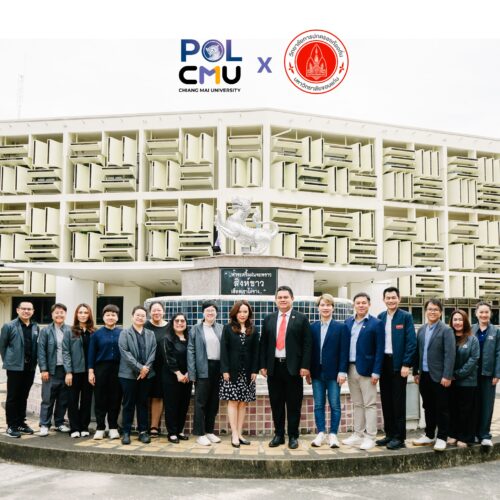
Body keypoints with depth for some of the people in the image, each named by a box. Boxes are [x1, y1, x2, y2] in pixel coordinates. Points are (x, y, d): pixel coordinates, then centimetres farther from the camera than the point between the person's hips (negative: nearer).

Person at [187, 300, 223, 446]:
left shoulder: (221, 329, 10)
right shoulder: (196, 329, 4)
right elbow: (190, 350, 0)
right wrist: (192, 372, -8)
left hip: (218, 368, 3)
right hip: (203, 369, -3)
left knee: (214, 402, 10)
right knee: (201, 402, 0)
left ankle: (209, 431, 21)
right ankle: (200, 434, 6)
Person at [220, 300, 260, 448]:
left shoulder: (253, 331, 9)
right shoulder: (228, 329, 3)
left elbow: (255, 352, 7)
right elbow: (223, 350, -2)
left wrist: (255, 371, -2)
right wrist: (225, 370, -10)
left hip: (247, 372, 2)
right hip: (232, 371, -2)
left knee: (243, 403, 4)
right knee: (233, 402, -2)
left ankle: (239, 434, 9)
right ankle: (234, 434, 0)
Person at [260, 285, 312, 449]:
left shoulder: (301, 319, 0)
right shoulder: (269, 319, 10)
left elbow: (307, 344, -3)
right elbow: (263, 344, 10)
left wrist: (305, 366, -10)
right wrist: (263, 365, 3)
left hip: (293, 367, -3)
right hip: (274, 367, 3)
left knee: (293, 404, 4)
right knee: (276, 403, 9)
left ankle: (293, 436, 15)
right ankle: (278, 435, 20)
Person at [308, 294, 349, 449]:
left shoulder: (341, 327, -1)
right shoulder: (312, 327, 6)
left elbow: (344, 351, -4)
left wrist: (342, 372, -10)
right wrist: (308, 371, 2)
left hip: (333, 373, -2)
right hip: (317, 372, 2)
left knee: (335, 405, 2)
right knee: (318, 405, 7)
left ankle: (333, 434, 11)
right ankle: (320, 433, 16)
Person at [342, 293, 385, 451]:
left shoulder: (376, 324, -6)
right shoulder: (348, 322, 10)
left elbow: (379, 350, -9)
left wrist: (376, 372, -14)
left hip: (366, 369, -5)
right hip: (351, 368, 5)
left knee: (369, 404, 1)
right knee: (357, 404, 14)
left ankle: (370, 437, 7)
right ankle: (358, 435, 22)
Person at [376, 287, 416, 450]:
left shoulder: (406, 317, -5)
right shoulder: (380, 317, 9)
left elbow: (411, 342, -9)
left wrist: (406, 365, -14)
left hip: (398, 363, -5)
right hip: (383, 362, 5)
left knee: (398, 401, 1)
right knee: (386, 400, 10)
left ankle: (399, 437, 9)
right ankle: (389, 434, 20)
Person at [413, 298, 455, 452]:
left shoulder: (446, 330, -8)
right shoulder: (421, 330, 10)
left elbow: (450, 354, -14)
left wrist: (447, 376, -19)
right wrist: (416, 372, 9)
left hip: (439, 376, -5)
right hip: (424, 375, 6)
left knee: (442, 408, 3)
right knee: (428, 407, 14)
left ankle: (442, 438, 13)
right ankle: (429, 435, 24)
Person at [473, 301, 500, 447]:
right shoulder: (470, 330, 2)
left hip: (488, 373, -1)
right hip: (473, 373, 1)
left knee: (487, 405, 4)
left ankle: (484, 435, 11)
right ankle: (474, 433, 18)